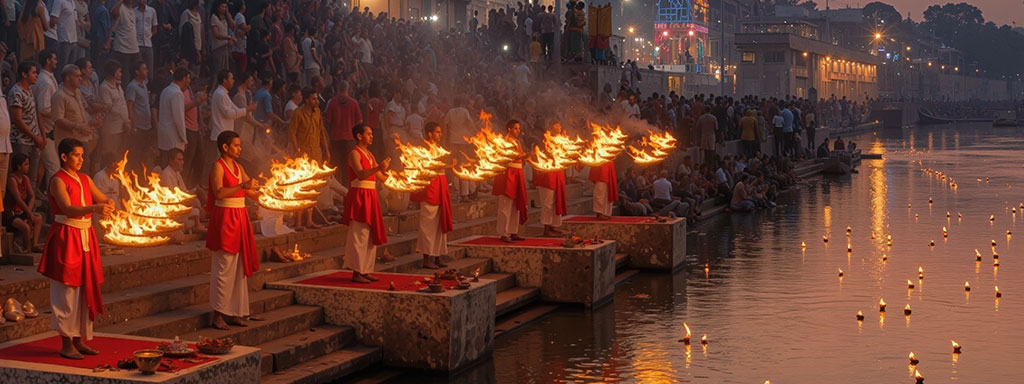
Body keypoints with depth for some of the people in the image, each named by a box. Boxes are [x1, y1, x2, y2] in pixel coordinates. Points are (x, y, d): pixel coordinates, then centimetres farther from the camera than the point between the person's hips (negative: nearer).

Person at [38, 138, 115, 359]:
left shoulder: (85, 180, 13)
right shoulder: (58, 181, -9)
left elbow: (103, 199, 10)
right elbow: (67, 208, -23)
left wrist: (108, 204, -14)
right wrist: (94, 208, -37)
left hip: (85, 237, 7)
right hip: (66, 239, -7)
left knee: (85, 289, 8)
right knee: (67, 290, -4)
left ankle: (79, 340, 16)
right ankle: (66, 344, 1)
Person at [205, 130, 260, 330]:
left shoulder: (237, 166, 15)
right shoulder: (217, 166, -8)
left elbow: (252, 191, 18)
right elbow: (219, 193, -23)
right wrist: (242, 186, -30)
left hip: (239, 218, 8)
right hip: (224, 218, -8)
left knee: (239, 266, 8)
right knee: (224, 267, -7)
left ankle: (234, 313, 14)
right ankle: (218, 314, -2)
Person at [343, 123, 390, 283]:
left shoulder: (369, 154, 17)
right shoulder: (354, 153, -9)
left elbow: (379, 176, 18)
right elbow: (360, 174, -26)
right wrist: (378, 167, -36)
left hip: (371, 196, 9)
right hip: (359, 196, -9)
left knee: (371, 235, 9)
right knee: (359, 235, -8)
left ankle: (366, 271, 14)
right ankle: (356, 273, -5)